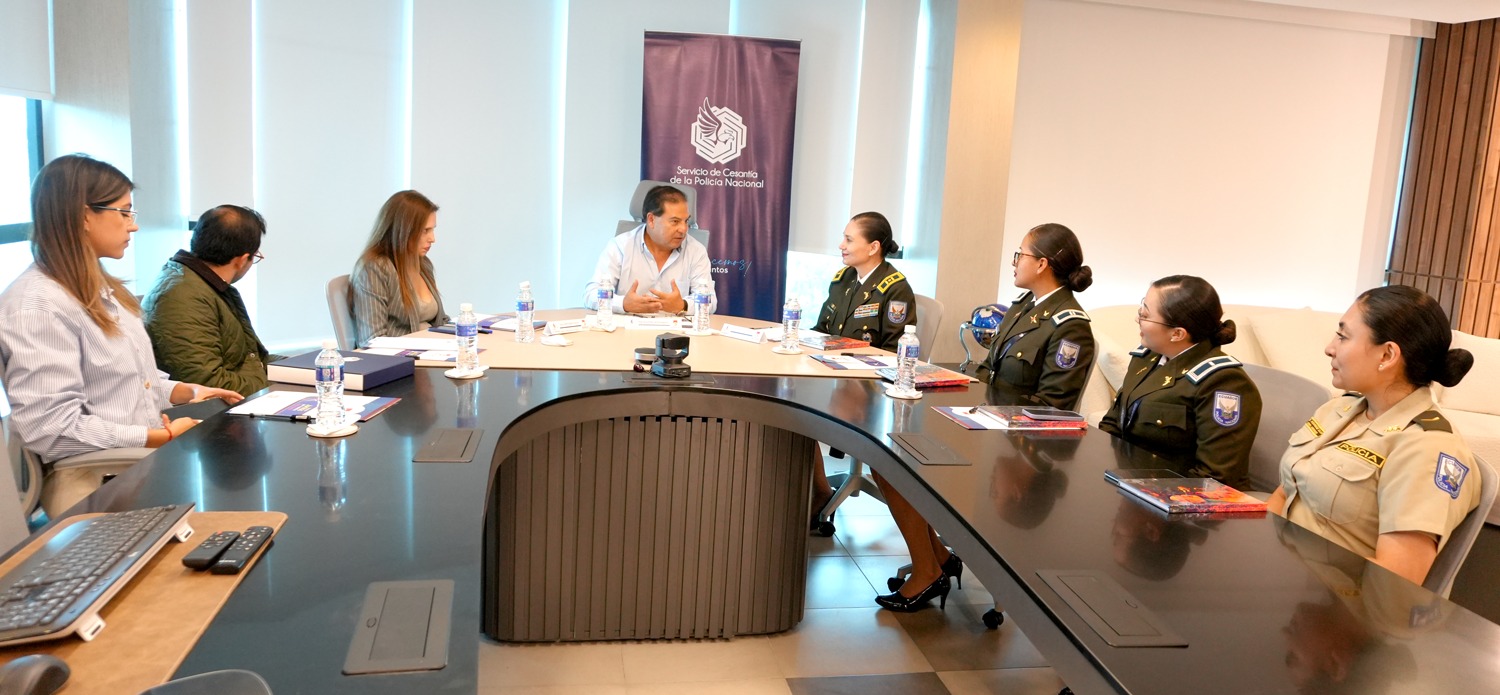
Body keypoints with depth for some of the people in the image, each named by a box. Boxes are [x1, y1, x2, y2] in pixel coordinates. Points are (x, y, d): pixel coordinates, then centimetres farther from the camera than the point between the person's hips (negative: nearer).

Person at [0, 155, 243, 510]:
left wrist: (187, 392, 7)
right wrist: (161, 437, -20)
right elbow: (50, 429, -23)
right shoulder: (37, 307, -17)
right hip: (95, 482, -9)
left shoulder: (100, 288, 15)